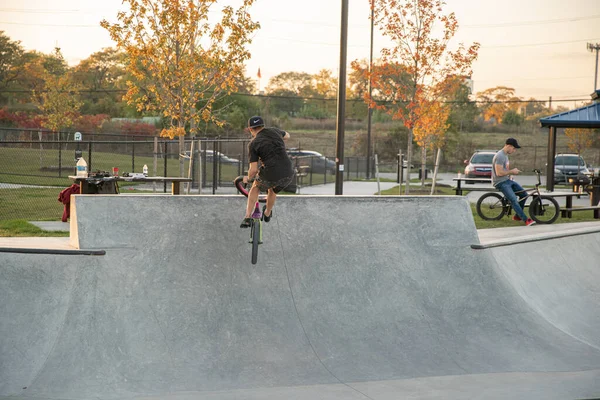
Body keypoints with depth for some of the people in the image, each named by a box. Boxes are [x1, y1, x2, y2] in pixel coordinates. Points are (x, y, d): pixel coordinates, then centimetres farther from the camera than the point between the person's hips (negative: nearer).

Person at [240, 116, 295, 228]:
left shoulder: (253, 144, -1)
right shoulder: (274, 131, 12)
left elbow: (253, 170, -5)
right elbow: (287, 136, 36)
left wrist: (248, 178, 16)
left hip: (270, 175, -4)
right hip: (288, 175, 4)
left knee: (255, 187, 28)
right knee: (273, 191, 35)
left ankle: (247, 218, 22)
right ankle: (267, 214, 55)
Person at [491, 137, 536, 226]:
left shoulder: (506, 155, 14)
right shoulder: (500, 156, -20)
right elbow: (499, 173, -26)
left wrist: (510, 175, 9)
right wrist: (512, 171, -15)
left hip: (507, 180, 10)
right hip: (500, 182, -10)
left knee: (524, 194, 5)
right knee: (514, 200, -22)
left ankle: (517, 216, 16)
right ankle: (526, 220, -24)